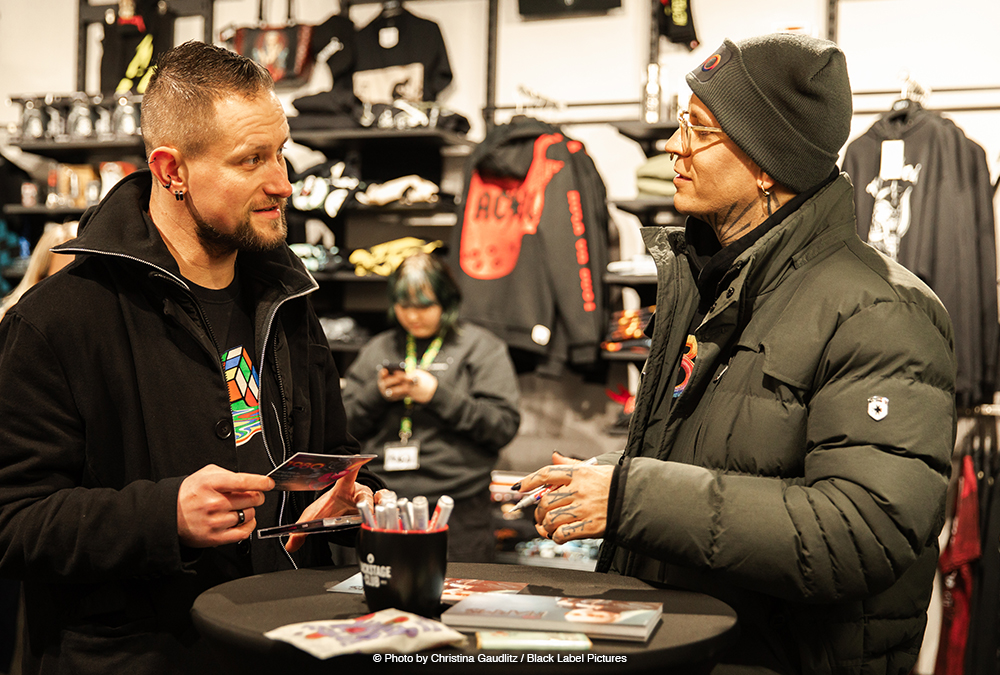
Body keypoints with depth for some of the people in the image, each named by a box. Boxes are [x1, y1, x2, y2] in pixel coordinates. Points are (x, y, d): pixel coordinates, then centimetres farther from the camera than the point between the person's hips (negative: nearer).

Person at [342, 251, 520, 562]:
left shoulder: (481, 347, 4)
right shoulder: (377, 349, 16)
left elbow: (504, 425, -7)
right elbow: (345, 425, 15)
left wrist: (438, 395, -12)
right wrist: (376, 394, -3)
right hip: (382, 505, 4)